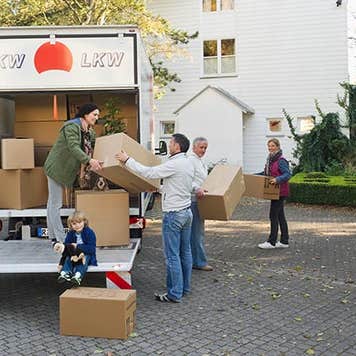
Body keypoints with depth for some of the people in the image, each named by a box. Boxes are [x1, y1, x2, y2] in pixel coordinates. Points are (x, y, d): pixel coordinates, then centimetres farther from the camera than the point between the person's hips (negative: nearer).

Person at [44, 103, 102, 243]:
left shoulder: (90, 132, 8)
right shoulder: (72, 127, -20)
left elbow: (91, 150, 9)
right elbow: (73, 148, -33)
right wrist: (89, 161, -43)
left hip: (64, 169, 10)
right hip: (57, 168, -10)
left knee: (53, 202, 16)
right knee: (56, 204, -5)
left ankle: (52, 235, 24)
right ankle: (61, 239, -3)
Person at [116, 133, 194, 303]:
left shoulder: (174, 164, -18)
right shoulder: (188, 163, 10)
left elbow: (148, 172, -20)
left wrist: (127, 160, -11)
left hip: (173, 214, -9)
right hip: (186, 212, 9)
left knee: (172, 255, -3)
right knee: (185, 252, 15)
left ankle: (175, 293, 3)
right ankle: (185, 287, 25)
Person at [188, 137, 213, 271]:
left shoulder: (201, 162, 21)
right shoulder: (191, 160, -11)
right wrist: (197, 189, -34)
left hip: (200, 200, 10)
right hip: (194, 200, -10)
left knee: (195, 231, 13)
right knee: (197, 231, -7)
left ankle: (195, 260, 20)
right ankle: (200, 262, -3)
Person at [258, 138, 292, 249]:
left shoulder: (281, 161, -15)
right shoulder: (270, 159, 13)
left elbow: (288, 174, -21)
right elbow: (266, 173, 25)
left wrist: (277, 179, -36)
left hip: (280, 192, -9)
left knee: (273, 216, -6)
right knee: (280, 216, 11)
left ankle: (272, 242, 1)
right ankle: (284, 241, 17)